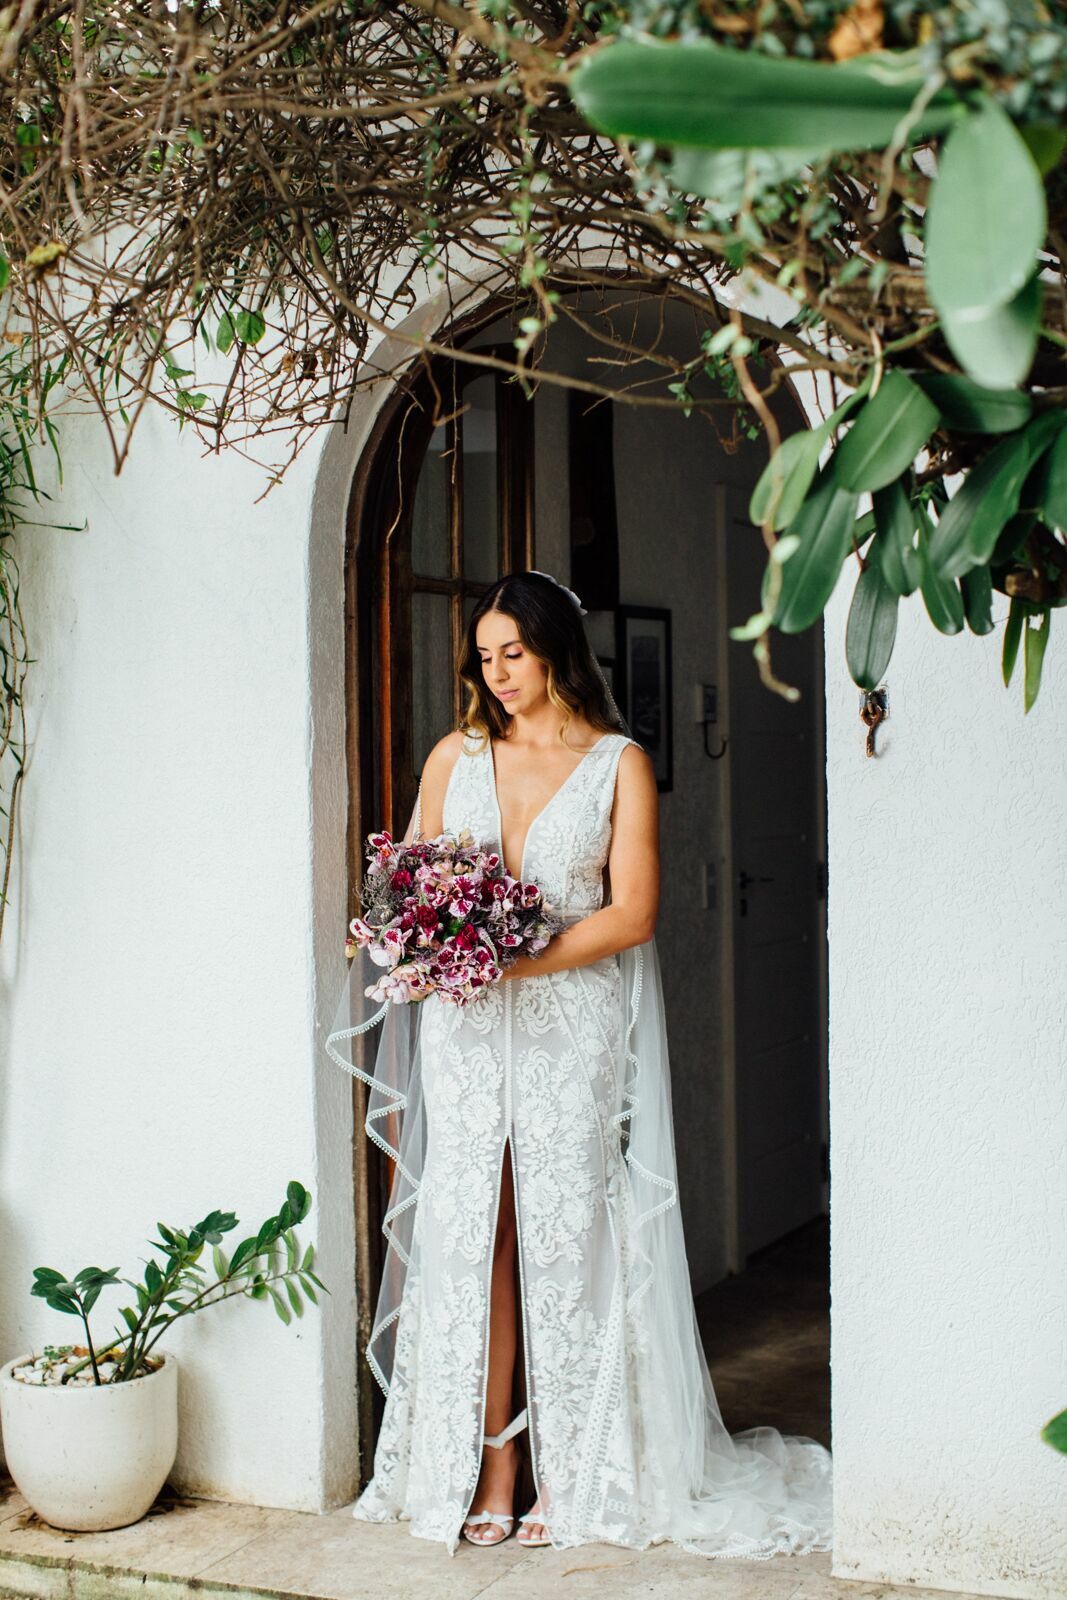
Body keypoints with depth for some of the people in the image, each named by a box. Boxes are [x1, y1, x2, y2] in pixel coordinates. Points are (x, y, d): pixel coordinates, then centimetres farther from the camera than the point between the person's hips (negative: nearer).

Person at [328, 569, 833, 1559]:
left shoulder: (619, 764, 3)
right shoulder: (456, 756, 13)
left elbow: (632, 912, -5)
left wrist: (519, 958, -15)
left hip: (573, 1022, -3)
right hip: (465, 1025, 3)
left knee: (562, 1240, -2)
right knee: (470, 1236, -1)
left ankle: (572, 1481, 7)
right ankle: (492, 1471, 4)